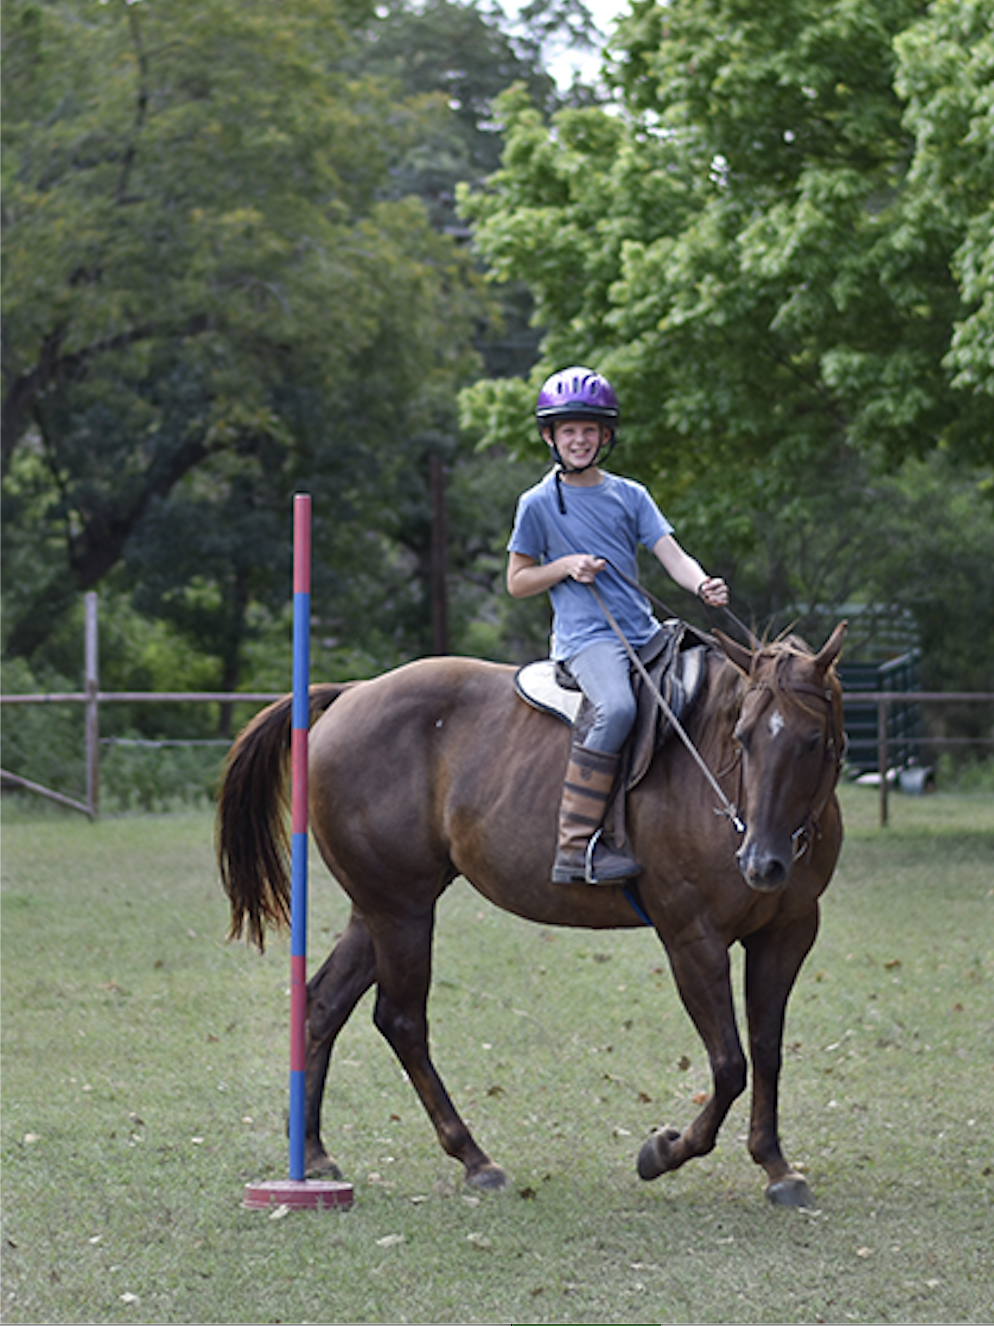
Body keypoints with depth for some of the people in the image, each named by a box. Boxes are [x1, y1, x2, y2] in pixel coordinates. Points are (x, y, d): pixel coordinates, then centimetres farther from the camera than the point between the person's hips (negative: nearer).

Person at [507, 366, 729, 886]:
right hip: (585, 637, -5)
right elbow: (517, 582, 8)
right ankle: (576, 847, -34)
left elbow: (671, 555, 3)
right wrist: (567, 565, -10)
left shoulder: (629, 495, 13)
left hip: (644, 631, 5)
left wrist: (702, 585, -18)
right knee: (617, 707, -34)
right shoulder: (538, 504, 4)